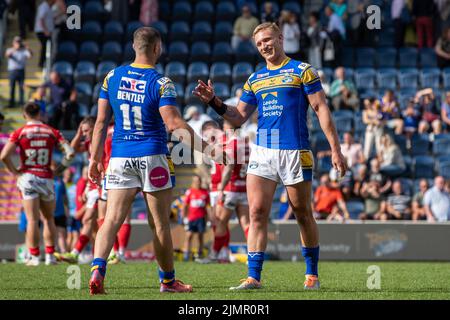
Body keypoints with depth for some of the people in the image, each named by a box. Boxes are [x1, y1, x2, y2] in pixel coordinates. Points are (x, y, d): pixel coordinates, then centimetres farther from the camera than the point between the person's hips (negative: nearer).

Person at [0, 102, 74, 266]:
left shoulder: (19, 133, -3)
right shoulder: (52, 132, 3)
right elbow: (70, 152, -6)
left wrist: (15, 172, -1)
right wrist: (60, 168, 5)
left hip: (27, 177, -2)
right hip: (46, 178, 2)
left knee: (32, 220, -1)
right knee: (49, 219, 15)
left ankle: (34, 257, -3)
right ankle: (50, 256, 13)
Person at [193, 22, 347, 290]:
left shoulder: (302, 71, 1)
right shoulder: (254, 80, 15)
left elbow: (321, 109, -3)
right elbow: (238, 118, 16)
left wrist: (336, 149, -8)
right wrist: (214, 101, 0)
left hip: (295, 152, -4)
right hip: (262, 152, 4)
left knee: (303, 214, 5)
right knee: (257, 212, -7)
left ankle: (312, 275, 18)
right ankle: (254, 277, -7)